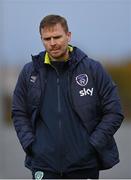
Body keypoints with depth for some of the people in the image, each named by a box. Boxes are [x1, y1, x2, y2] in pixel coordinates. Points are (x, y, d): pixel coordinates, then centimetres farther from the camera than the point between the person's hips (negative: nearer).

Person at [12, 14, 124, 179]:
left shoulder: (93, 69, 0)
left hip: (84, 165, -1)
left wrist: (92, 145, -7)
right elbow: (19, 113, 14)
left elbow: (114, 113, 1)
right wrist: (30, 144, 0)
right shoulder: (29, 72, 7)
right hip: (43, 164, 1)